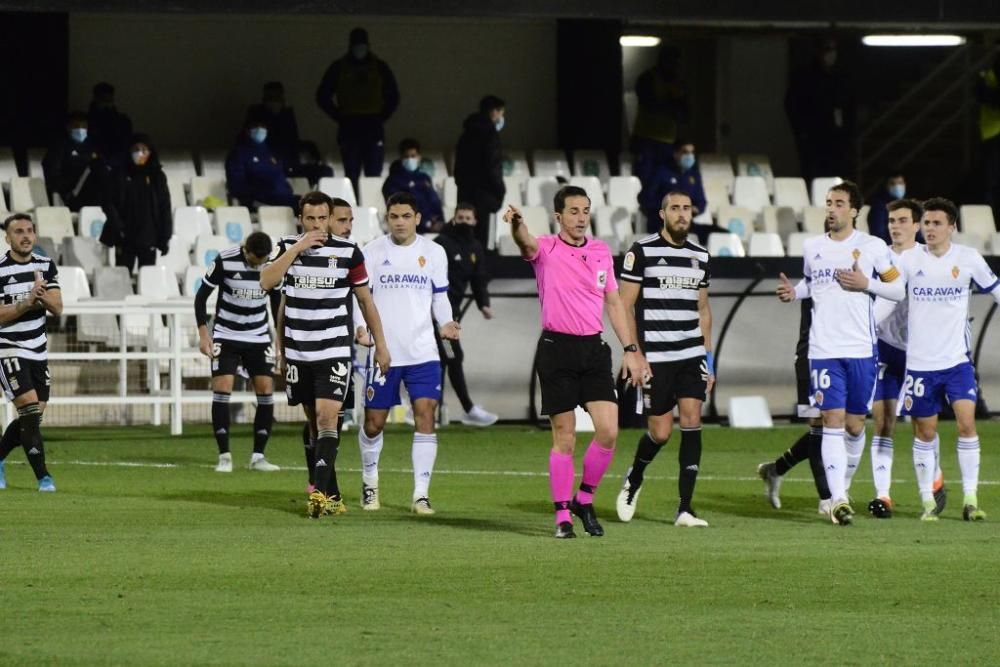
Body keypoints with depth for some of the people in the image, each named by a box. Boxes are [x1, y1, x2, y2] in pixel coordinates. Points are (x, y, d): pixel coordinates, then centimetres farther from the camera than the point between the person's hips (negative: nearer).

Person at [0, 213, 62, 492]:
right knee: (29, 411, -16)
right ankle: (43, 478, -14)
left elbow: (58, 309, 0)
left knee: (33, 416, 8)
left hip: (38, 351, 6)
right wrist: (27, 302, -26)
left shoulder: (46, 265, 6)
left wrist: (43, 297, -21)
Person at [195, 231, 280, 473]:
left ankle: (258, 457, 1)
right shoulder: (225, 261, -16)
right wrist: (203, 333, -11)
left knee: (266, 390, -6)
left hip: (259, 337, 2)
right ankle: (224, 456, -7)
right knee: (222, 388, -14)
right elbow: (201, 296, -5)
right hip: (226, 336, -2)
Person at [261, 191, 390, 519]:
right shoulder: (287, 247, 3)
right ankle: (333, 497, 16)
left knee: (326, 417, -17)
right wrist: (297, 248, -19)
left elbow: (365, 300, 7)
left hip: (334, 351, -3)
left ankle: (321, 491, -23)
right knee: (315, 423, 8)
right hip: (297, 353, 3)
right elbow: (266, 281, -14)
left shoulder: (348, 252, -2)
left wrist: (380, 345, 8)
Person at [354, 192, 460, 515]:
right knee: (374, 421, 6)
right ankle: (369, 482, 32)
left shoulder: (434, 253, 6)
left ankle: (421, 494, -9)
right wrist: (359, 327, -16)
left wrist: (445, 323, -6)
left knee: (425, 415, -11)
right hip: (383, 352, -1)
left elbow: (440, 297, 13)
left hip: (423, 352, 1)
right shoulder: (372, 252, 1)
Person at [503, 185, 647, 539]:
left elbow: (613, 302, 17)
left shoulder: (602, 251, 11)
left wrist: (631, 349, 12)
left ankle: (585, 499, 14)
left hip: (593, 349, 4)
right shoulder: (546, 249, -3)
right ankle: (563, 516, 7)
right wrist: (517, 224, -51)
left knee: (608, 430, -7)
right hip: (557, 348, -4)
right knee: (564, 437, -2)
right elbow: (526, 242, -27)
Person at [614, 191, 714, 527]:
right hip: (655, 357, -4)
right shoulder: (642, 251, -4)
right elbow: (625, 306, -4)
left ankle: (685, 509, -7)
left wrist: (708, 357, 15)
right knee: (660, 432, -3)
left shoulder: (700, 256, 12)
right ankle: (633, 480, 29)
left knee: (692, 422, -8)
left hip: (691, 355, 4)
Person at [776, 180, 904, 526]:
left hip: (861, 349, -1)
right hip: (824, 350, 1)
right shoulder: (812, 247, 9)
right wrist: (794, 292, 5)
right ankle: (838, 500, -15)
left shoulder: (873, 247, 1)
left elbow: (898, 289, 4)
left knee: (854, 424, 7)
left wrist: (866, 284, -11)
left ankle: (843, 483, 31)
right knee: (833, 420, -10)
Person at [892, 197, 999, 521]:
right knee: (925, 431, 4)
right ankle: (928, 501, 14)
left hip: (957, 359, 0)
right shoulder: (910, 259, -2)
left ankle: (971, 499, -8)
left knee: (967, 422, -13)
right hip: (919, 361, 0)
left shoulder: (968, 258, 0)